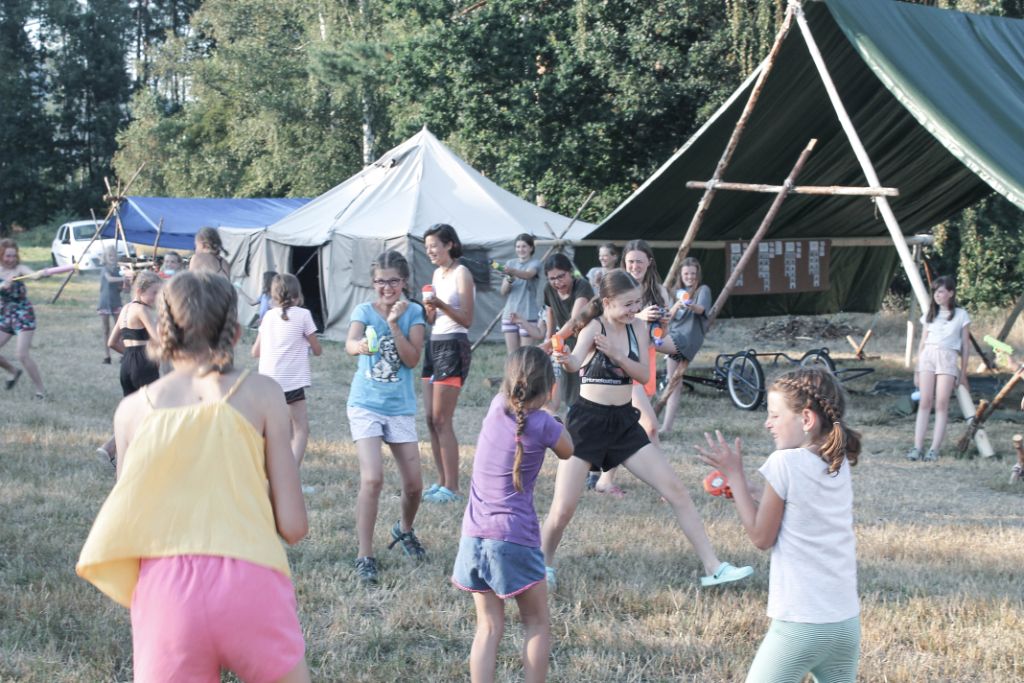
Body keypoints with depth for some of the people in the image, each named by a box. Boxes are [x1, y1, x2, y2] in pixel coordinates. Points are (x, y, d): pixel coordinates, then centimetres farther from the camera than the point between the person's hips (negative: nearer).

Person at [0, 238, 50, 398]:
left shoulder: (19, 269, -13)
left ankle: (40, 389, -2)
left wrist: (41, 274, -59)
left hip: (23, 316, -6)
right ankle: (14, 372, 32)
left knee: (23, 355, -14)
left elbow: (33, 275, -36)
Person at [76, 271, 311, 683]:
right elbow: (293, 527, 2)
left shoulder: (132, 409, 9)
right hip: (250, 586, -1)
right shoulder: (261, 394, 4)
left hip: (165, 592, 1)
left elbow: (127, 525, 10)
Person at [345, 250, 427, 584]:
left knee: (414, 484, 5)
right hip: (366, 404, -2)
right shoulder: (365, 311, -4)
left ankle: (404, 529, 37)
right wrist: (361, 345, -50)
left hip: (400, 407, 2)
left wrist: (394, 323, -18)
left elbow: (412, 359, -11)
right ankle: (364, 556, -8)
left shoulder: (413, 312, 0)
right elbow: (350, 343, -26)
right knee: (372, 479, -17)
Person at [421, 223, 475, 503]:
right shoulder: (437, 273, 15)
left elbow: (467, 320, -13)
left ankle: (452, 488, -5)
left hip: (453, 347, -8)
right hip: (434, 345, 8)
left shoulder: (461, 273, -9)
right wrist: (428, 307, -1)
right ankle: (442, 482, 14)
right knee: (431, 419, 7)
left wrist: (442, 305, -25)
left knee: (442, 420, -9)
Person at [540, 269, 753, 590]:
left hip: (625, 422, 5)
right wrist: (565, 360, -56)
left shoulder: (637, 327, 3)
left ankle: (713, 567, 4)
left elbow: (644, 375, -3)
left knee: (675, 490, -1)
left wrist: (616, 354, -20)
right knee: (563, 508, -8)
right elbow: (576, 363, -32)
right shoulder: (594, 327, -13)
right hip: (588, 420, -5)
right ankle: (545, 564, 21)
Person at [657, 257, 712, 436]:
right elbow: (670, 316, 9)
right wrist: (677, 305, -13)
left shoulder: (703, 290, -1)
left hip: (688, 338, -6)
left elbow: (702, 309, -21)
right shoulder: (678, 292, 18)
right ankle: (667, 426, 2)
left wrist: (692, 306, -44)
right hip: (674, 338, 6)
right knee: (674, 384, 3)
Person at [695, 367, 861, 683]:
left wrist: (734, 475, -1)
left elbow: (762, 537, -5)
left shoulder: (785, 462, -14)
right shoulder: (840, 464, 7)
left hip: (800, 624, -7)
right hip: (847, 622, 7)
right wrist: (745, 489, 12)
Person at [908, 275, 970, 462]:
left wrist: (963, 372, 5)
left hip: (948, 358, -3)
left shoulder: (961, 315, 7)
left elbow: (965, 346, 8)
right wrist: (917, 370, 13)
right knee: (924, 403, -4)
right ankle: (917, 447, -8)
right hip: (927, 357, 3)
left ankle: (934, 449, -11)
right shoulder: (930, 315, 16)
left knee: (942, 404, -10)